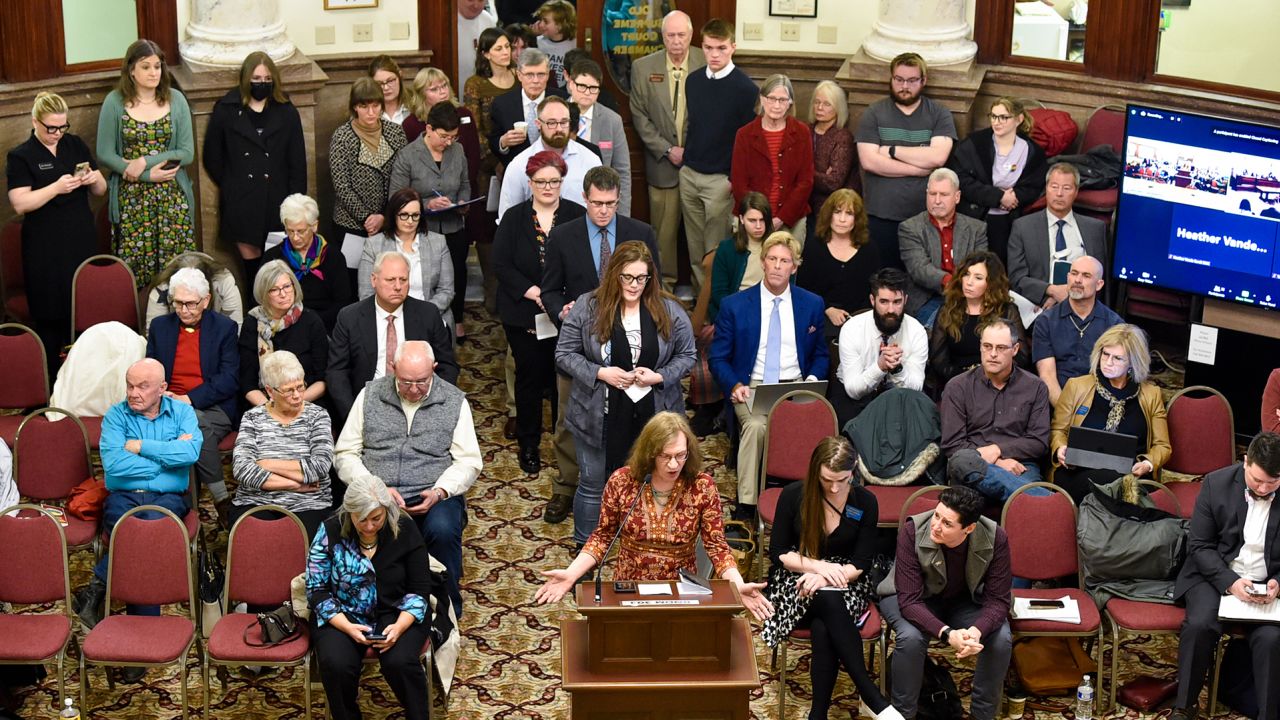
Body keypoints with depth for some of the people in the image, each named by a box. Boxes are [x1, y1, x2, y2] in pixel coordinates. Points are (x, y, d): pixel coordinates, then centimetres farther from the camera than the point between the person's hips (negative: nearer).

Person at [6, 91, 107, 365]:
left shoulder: (76, 145, 8)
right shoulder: (20, 157, -5)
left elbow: (101, 190, 13)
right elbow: (20, 204, -13)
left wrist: (94, 179, -10)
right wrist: (57, 188, -23)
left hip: (82, 239, 4)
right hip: (46, 247, -4)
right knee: (51, 314, 0)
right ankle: (53, 378, 11)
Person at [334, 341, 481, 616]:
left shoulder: (455, 401, 6)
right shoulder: (370, 395, 8)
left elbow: (468, 461, 5)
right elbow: (345, 454, 7)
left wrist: (439, 492, -13)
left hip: (434, 497, 0)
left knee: (443, 530, -35)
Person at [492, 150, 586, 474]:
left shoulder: (577, 216, 1)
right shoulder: (514, 219, 3)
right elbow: (500, 264, -4)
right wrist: (532, 292, -17)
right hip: (524, 315, 1)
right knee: (529, 376, 8)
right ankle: (528, 444, 20)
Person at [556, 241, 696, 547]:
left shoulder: (669, 310, -4)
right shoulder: (587, 307, -7)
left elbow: (686, 356, 3)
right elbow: (565, 354, -3)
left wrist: (659, 376, -14)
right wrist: (600, 373, -17)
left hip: (653, 416, 1)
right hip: (601, 417, -1)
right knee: (593, 485, 12)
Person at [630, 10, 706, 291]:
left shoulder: (706, 64, -3)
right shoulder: (643, 67, 1)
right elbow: (639, 115, 2)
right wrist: (667, 150, -6)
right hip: (663, 162, 1)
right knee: (664, 228, 4)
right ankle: (665, 284, 15)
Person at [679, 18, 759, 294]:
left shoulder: (746, 88, -11)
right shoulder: (693, 81, 7)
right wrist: (685, 158, 14)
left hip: (721, 179, -5)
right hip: (689, 175, 5)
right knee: (694, 244, 10)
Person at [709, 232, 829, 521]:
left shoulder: (812, 305, 11)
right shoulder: (734, 305, 5)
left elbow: (821, 355, 19)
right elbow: (718, 358, 7)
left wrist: (813, 379, -4)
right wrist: (735, 385, -13)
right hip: (751, 387, -1)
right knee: (755, 425, -34)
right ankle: (746, 503, -28)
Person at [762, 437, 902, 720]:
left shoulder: (865, 502, -3)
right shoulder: (793, 495, -6)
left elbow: (861, 564, -3)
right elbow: (778, 553, -3)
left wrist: (826, 577, -21)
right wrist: (819, 566, -18)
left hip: (845, 583, 1)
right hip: (797, 579, -1)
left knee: (823, 628, -35)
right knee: (829, 600, -37)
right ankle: (870, 695, -38)